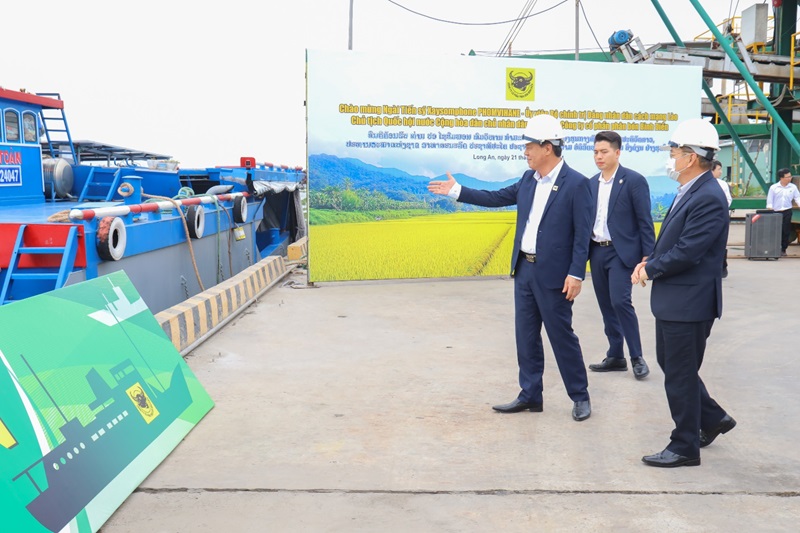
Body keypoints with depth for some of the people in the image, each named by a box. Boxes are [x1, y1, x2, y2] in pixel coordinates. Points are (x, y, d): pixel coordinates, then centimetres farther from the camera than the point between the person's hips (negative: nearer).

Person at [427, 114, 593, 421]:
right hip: (523, 269, 7)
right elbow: (498, 197, 18)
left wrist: (576, 274, -19)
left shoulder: (576, 183, -13)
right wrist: (456, 191, 16)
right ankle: (530, 396, 22)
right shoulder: (528, 179, 7)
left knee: (561, 336, 2)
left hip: (552, 274, -7)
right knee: (526, 335, 11)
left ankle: (580, 396, 17)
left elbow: (583, 234, -15)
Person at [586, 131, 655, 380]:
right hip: (597, 252, 6)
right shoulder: (592, 183, 11)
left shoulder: (634, 180, -7)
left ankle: (637, 357, -2)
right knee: (606, 306, 9)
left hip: (622, 252, -6)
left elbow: (645, 221, -8)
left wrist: (648, 256, -12)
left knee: (620, 301, -15)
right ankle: (615, 357, 19)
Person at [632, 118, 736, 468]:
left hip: (688, 304, -10)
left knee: (680, 375, 1)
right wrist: (650, 262, -1)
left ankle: (685, 448, 15)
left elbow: (686, 252, -26)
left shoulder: (708, 198, -22)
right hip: (672, 300, 10)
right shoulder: (689, 192, 10)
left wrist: (650, 269, -12)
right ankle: (712, 419, 36)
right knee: (670, 364, 20)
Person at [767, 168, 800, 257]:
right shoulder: (773, 187, -2)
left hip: (787, 212, 1)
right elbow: (769, 201, -1)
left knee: (786, 231, 2)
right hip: (776, 212, -1)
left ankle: (783, 250, 13)